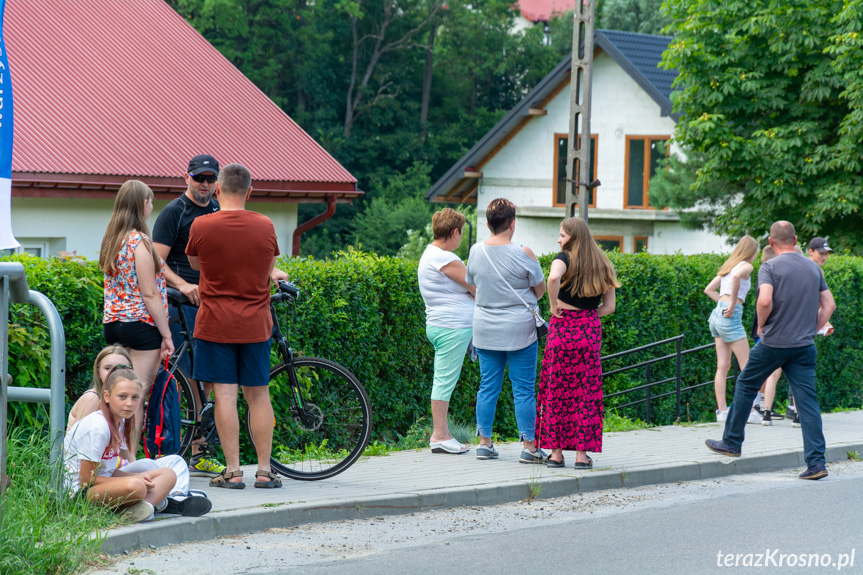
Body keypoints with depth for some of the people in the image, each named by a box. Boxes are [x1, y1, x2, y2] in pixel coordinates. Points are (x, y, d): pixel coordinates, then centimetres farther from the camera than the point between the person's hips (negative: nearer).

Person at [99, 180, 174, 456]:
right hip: (141, 325, -8)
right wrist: (166, 335, -11)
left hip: (112, 322, 8)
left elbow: (113, 285, 12)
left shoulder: (110, 239, 10)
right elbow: (150, 295, -15)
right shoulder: (139, 241, -14)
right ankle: (130, 460, -4)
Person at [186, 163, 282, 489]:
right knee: (258, 395, 8)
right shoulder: (265, 227, -2)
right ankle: (264, 470, 10)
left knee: (225, 395, -1)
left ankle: (232, 471, -3)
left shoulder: (201, 226, -8)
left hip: (216, 322, -2)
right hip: (255, 324, 2)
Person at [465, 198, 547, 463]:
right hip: (519, 330, -4)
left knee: (488, 387, 11)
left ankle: (484, 443, 13)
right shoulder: (522, 253, -13)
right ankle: (529, 446, 2)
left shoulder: (476, 252, -1)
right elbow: (541, 289, -3)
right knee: (523, 389, 1)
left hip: (485, 329, 4)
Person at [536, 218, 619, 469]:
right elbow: (609, 306, 10)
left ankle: (556, 452, 6)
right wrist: (588, 317, 12)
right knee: (586, 391, 7)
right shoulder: (601, 264, 11)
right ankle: (582, 453, 5)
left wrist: (553, 305, -14)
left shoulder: (564, 258, -5)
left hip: (562, 327, -4)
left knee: (556, 391, 4)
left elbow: (553, 278, -28)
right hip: (590, 331, 4)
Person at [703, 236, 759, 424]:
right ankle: (750, 411, -4)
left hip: (717, 313, 8)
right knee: (746, 366, -3)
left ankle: (722, 410, 4)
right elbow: (736, 276, -28)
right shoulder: (746, 266, -4)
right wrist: (732, 305, -21)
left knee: (723, 366, 7)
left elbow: (709, 290, 23)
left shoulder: (727, 266, 20)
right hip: (731, 317, -8)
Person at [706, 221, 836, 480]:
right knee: (807, 401, 1)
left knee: (745, 387, 16)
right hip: (804, 347, 4)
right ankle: (816, 462, -7)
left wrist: (761, 325, -5)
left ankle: (732, 442, 27)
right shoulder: (813, 267, 9)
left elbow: (765, 300, -23)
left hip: (773, 343, -4)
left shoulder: (770, 267, -8)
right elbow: (829, 305, 10)